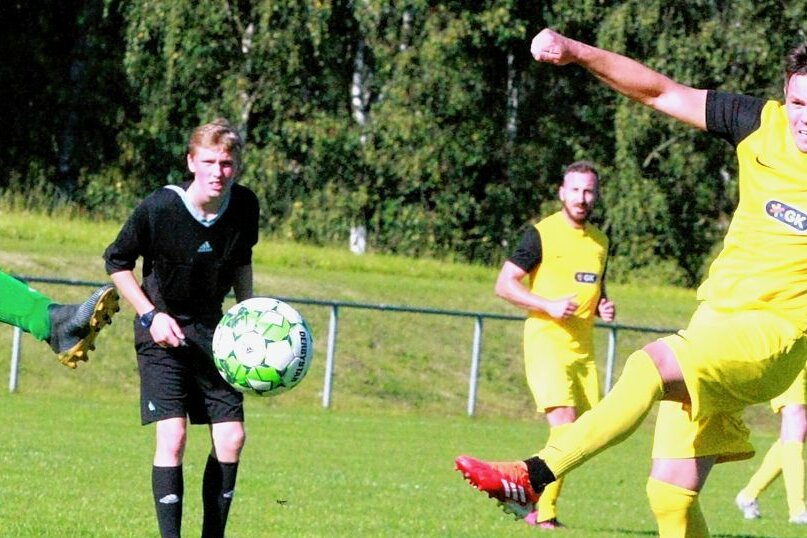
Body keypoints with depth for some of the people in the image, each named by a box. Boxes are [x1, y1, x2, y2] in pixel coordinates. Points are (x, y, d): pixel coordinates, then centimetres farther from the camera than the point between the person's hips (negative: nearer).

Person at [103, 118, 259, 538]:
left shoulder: (244, 206, -8)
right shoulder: (160, 208, -21)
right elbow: (116, 261, -7)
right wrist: (152, 315, -14)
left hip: (211, 330, 5)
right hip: (163, 330, -5)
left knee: (231, 437, 0)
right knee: (172, 436, -16)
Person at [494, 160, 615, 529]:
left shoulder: (599, 242, 15)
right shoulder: (542, 234, -5)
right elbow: (504, 284, -7)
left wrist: (604, 307, 7)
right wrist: (549, 306, -17)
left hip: (583, 349, 7)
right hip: (546, 343, -7)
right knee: (564, 427, -19)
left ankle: (534, 501, 17)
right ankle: (544, 513, -13)